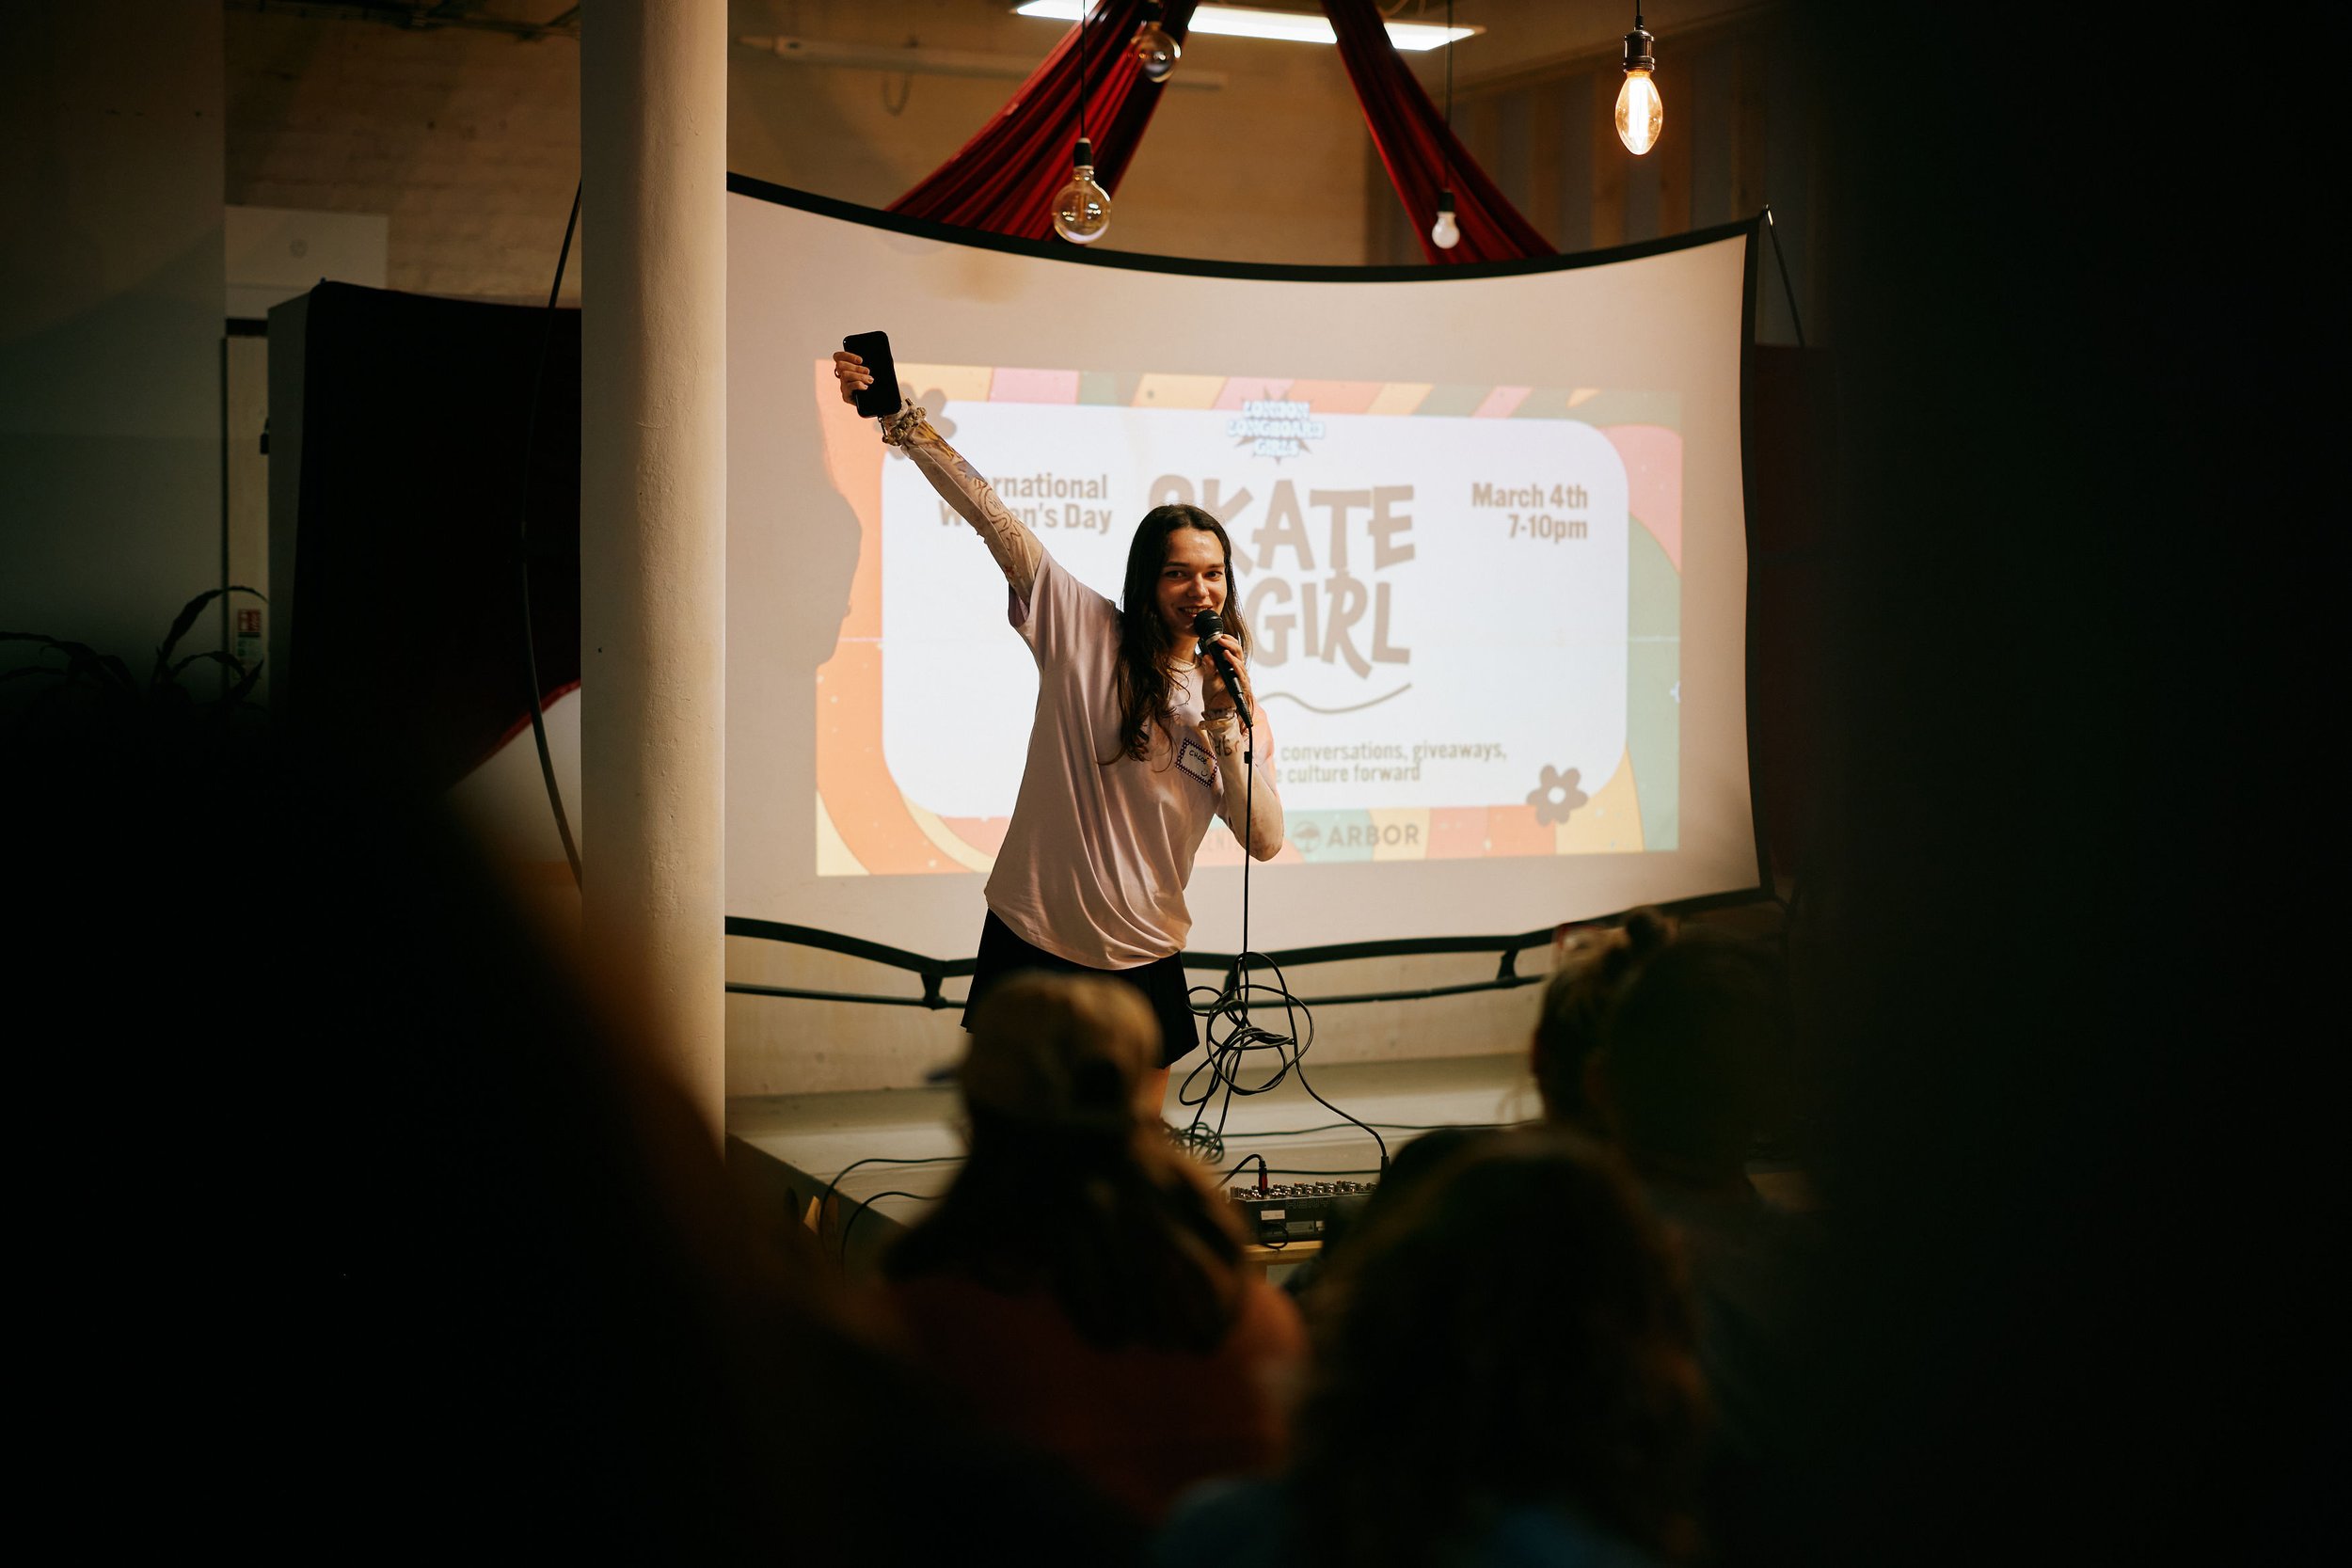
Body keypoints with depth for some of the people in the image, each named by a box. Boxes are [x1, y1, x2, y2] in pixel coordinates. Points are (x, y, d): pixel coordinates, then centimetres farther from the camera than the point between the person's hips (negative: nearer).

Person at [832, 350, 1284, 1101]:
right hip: (1032, 935, -2)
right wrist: (900, 420, -16)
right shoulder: (1084, 628, -2)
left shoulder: (1235, 700, 3)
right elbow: (992, 516, -8)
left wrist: (1224, 719, -16)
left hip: (1141, 959, 2)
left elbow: (1265, 841, -7)